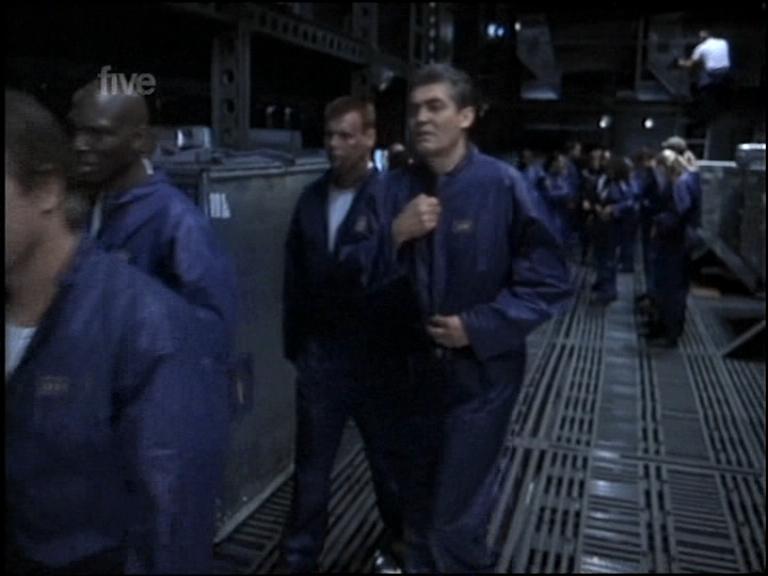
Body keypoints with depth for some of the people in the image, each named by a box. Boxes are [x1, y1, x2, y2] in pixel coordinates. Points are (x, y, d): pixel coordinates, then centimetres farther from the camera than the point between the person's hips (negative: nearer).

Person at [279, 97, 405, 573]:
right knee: (311, 462, 13)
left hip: (375, 354, -3)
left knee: (388, 458, 16)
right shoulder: (313, 197, 5)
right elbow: (295, 275, 8)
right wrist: (294, 341, 7)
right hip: (319, 352, 4)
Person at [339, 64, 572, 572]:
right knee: (419, 506, 23)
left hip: (481, 373, -5)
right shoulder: (394, 188, 0)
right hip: (416, 369, 5)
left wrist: (479, 327, -19)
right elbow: (357, 273, -4)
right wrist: (394, 234, -20)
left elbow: (550, 282, -14)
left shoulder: (502, 185, -15)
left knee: (456, 521, 3)